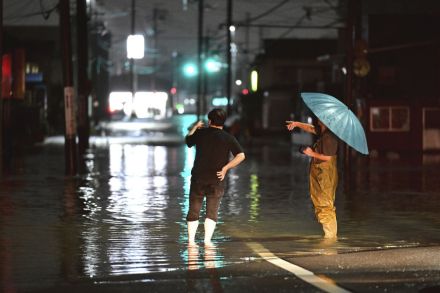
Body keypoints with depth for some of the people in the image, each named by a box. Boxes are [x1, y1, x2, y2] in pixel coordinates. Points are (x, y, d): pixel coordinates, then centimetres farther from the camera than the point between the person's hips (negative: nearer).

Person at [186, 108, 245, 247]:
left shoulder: (200, 133, 0)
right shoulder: (228, 138, -3)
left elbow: (188, 140, 21)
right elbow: (241, 156, -12)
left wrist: (195, 127, 36)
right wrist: (225, 168, -8)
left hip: (198, 178, 1)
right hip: (217, 179, -1)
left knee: (194, 210, 10)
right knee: (212, 212, 7)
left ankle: (191, 240, 6)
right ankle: (207, 240, -2)